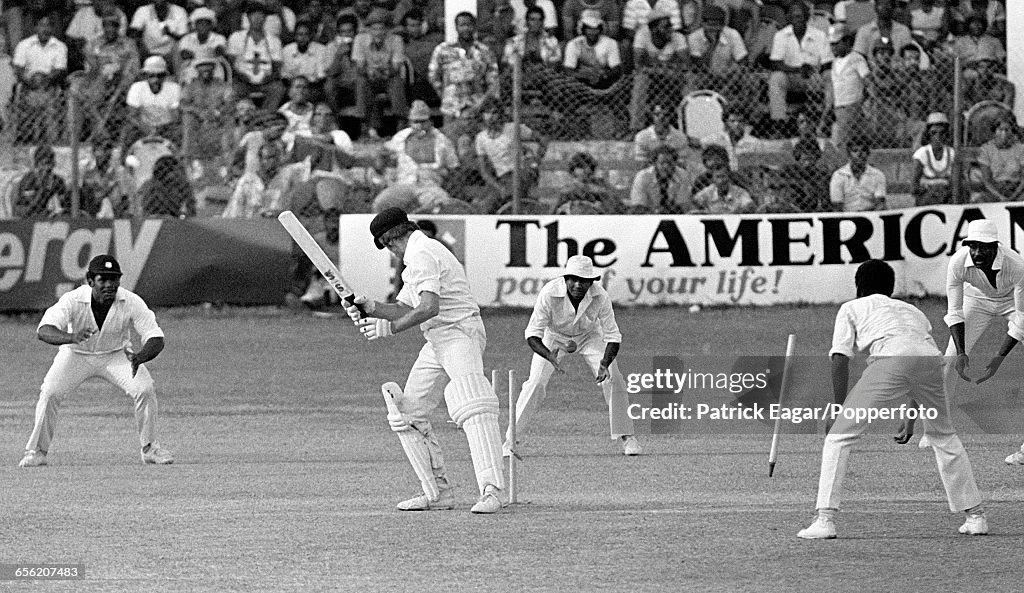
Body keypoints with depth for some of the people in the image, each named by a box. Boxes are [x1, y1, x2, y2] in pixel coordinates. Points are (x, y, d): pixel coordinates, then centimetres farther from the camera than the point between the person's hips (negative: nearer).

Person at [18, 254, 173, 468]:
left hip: (116, 355, 1)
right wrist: (71, 337, -63)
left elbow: (156, 340, -26)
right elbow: (43, 331, -41)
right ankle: (37, 451, -4)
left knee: (144, 390, -21)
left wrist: (140, 357, -50)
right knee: (49, 393, -23)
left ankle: (150, 448, 1)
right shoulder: (73, 300, -29)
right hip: (76, 354, -1)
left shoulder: (132, 302, -25)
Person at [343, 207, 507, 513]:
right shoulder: (416, 259, 22)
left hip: (459, 331, -11)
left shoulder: (423, 254, -12)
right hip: (437, 343, 11)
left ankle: (491, 491, -36)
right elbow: (404, 309, 22)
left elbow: (429, 307, -24)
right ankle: (438, 492, 15)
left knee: (472, 408, -25)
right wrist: (370, 307, 6)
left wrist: (389, 328, -21)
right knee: (407, 415, 12)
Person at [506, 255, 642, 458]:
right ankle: (510, 439, -5)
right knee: (536, 383, -16)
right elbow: (532, 335, -32)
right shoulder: (549, 294, -36)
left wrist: (604, 363, -43)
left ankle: (626, 437, 0)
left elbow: (613, 336, -24)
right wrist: (550, 357, -50)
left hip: (589, 335, 1)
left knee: (613, 379, -15)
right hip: (554, 337, -1)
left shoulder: (600, 296, -31)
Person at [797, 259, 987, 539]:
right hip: (931, 359, 4)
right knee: (944, 436, 28)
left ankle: (825, 520, -8)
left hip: (890, 359, -4)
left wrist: (840, 409, 15)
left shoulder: (851, 308, 28)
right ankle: (975, 515, 28)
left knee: (838, 438, 4)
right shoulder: (911, 309, 41)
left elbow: (840, 359, 14)